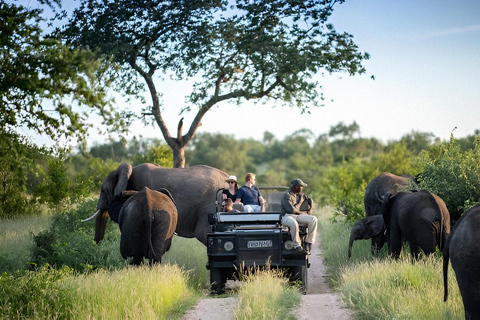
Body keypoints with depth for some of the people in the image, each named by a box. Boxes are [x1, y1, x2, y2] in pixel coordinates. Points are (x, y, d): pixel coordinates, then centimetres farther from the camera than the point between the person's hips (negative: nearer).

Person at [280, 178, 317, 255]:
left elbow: (309, 200, 32)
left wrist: (310, 209, 13)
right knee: (294, 223, -43)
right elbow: (292, 210, -21)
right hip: (287, 216, -7)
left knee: (313, 219, -17)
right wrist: (300, 202, -7)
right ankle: (296, 246, -30)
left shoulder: (300, 194, 15)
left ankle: (308, 244, -17)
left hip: (298, 216, 7)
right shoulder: (286, 196, -10)